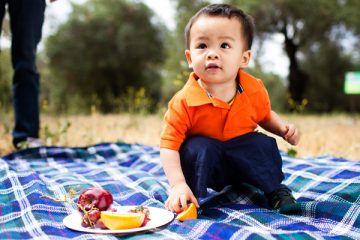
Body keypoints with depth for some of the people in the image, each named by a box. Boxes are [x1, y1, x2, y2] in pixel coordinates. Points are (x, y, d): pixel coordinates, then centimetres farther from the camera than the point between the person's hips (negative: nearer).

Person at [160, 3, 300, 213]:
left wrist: (283, 128, -10)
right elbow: (169, 145, -26)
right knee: (199, 148, -31)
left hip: (243, 160, 3)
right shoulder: (184, 101, -27)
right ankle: (191, 200, -12)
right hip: (204, 159, -2)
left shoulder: (254, 90, -13)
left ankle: (276, 191, 2)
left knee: (264, 145, -22)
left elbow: (265, 116, 10)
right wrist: (179, 184, -39)